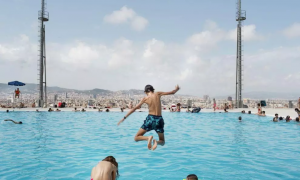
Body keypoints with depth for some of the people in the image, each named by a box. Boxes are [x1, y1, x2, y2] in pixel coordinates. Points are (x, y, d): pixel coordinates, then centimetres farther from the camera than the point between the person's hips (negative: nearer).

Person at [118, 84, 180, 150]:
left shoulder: (145, 98, 3)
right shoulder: (158, 94, 6)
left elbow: (134, 109, 5)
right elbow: (172, 92, 13)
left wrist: (124, 117, 11)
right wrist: (176, 89, 36)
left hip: (150, 119, -2)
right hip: (159, 119, 2)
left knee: (136, 138, 10)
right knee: (162, 142, 20)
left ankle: (148, 138, -20)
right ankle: (156, 141, -16)